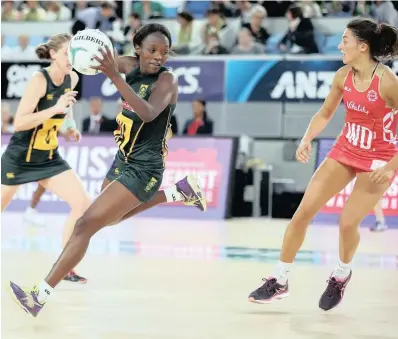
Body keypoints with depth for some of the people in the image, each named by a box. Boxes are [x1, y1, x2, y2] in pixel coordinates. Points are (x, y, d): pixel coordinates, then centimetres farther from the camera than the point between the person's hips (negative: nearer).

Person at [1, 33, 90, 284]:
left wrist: (71, 125, 7)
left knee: (83, 203, -9)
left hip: (49, 158, 6)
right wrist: (56, 109, -35)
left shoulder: (72, 79, -1)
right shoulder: (40, 80, -21)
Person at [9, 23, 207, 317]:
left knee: (86, 225, -16)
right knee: (112, 218, 33)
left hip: (142, 169, -9)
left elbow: (148, 113, -36)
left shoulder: (167, 80, -19)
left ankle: (39, 297, -16)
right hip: (122, 161, 9)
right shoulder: (132, 67, 1)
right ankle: (178, 193, 39)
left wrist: (115, 77, -46)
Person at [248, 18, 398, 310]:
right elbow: (325, 114, 11)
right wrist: (307, 140, -4)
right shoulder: (343, 76, -5)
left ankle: (342, 275, 23)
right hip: (345, 151, 6)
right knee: (303, 211, -2)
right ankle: (279, 282, 8)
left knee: (348, 222, -10)